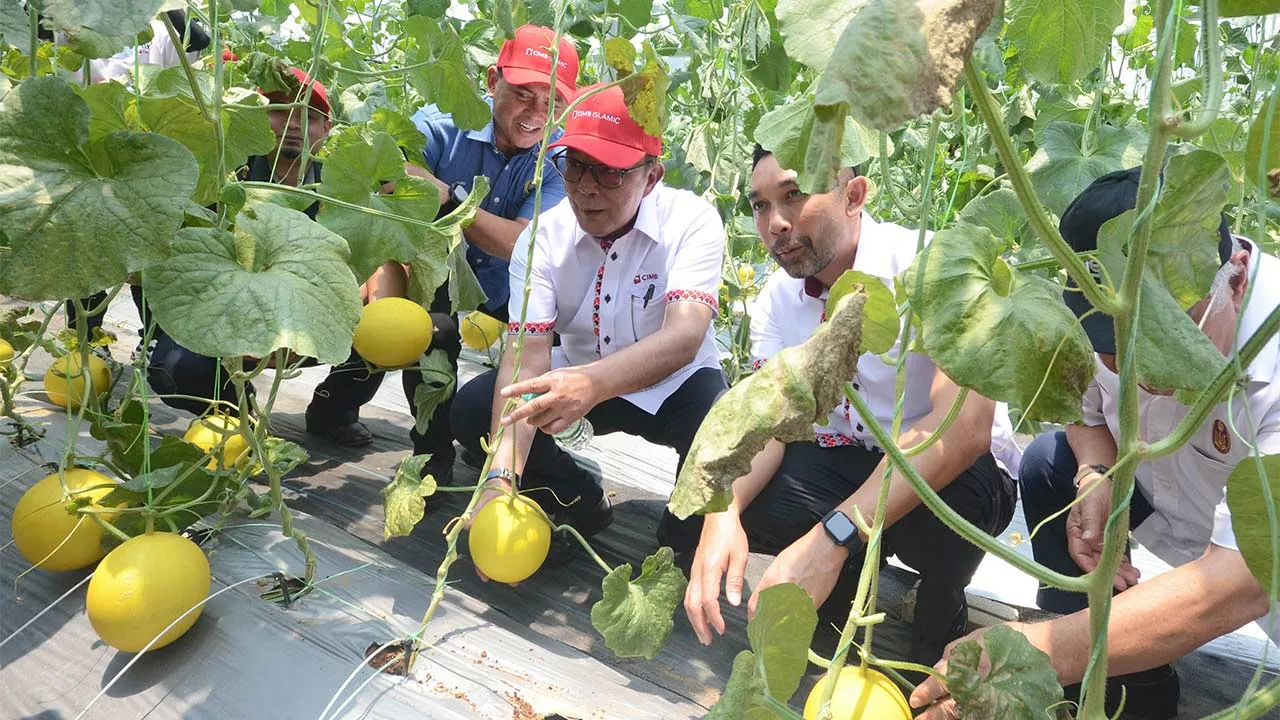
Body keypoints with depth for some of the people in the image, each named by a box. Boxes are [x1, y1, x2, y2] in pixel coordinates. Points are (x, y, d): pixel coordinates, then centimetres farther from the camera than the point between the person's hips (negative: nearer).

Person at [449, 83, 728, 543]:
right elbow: (528, 354, -25)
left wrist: (592, 383, -58)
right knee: (472, 409, -17)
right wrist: (501, 477, -40)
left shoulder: (692, 220, -22)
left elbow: (684, 336, -38)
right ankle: (582, 499, 4)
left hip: (674, 385, -2)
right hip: (577, 379, 3)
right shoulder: (542, 238, -15)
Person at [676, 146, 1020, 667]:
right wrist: (723, 511, -34)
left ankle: (942, 605, -4)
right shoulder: (778, 297, -3)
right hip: (842, 463, 5)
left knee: (931, 504, -39)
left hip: (956, 471, -4)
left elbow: (963, 426, -36)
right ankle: (852, 569, 7)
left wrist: (829, 538, -45)